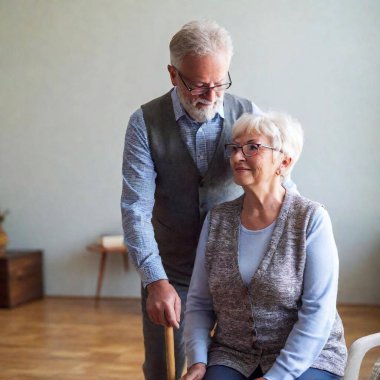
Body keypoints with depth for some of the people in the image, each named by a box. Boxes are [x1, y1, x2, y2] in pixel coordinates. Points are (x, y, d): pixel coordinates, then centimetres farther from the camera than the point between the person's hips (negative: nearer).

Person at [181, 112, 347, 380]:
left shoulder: (311, 219, -10)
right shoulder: (217, 219, 2)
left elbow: (317, 312, -13)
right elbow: (199, 302, 5)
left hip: (306, 356, -3)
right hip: (232, 356, 3)